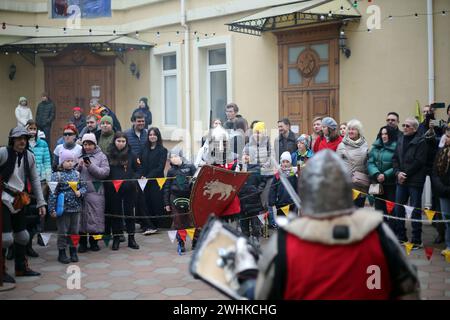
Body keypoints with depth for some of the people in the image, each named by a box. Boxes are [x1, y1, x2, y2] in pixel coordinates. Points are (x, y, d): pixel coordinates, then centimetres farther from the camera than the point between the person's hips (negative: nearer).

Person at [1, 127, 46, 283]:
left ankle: (21, 267, 29)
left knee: (23, 235, 13)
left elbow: (35, 180, 12)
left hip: (19, 200, 6)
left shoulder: (30, 156, 5)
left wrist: (41, 203, 9)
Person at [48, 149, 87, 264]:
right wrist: (52, 209, -13)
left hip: (75, 207, 4)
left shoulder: (77, 174, 6)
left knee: (74, 231, 12)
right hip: (63, 208, -4)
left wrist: (80, 192, -11)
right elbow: (53, 193, -9)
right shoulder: (57, 175, -7)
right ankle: (62, 253, 16)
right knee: (63, 231, 4)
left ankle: (73, 252, 24)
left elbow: (83, 186, 12)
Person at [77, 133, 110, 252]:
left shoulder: (101, 156, 5)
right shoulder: (79, 156, 11)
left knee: (95, 216, 1)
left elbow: (105, 172, -6)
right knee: (81, 216, 4)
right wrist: (79, 166, -9)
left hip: (95, 190, -2)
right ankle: (82, 242, 14)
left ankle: (94, 242, 15)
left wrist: (91, 166, -14)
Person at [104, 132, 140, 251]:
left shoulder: (131, 155, 2)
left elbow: (137, 170, 6)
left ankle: (131, 239, 14)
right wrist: (108, 185, -7)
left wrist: (133, 180, -10)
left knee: (129, 212, 6)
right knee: (115, 213, 6)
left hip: (129, 189, 0)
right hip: (113, 189, 0)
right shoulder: (108, 155, 2)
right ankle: (116, 239, 14)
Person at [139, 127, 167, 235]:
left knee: (156, 203, -2)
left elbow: (160, 167, -7)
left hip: (156, 181, -4)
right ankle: (148, 226, -2)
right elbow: (141, 165, 12)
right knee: (145, 204, -3)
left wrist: (148, 177, -14)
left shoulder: (162, 150, 0)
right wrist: (141, 176, -6)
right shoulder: (145, 150, 15)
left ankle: (154, 226, 7)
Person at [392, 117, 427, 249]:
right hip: (401, 180, 6)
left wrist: (405, 174, -14)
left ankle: (416, 240, 7)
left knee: (415, 211, -1)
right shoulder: (401, 140, 12)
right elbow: (395, 158, 9)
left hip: (415, 181, -6)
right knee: (398, 209, 9)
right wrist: (398, 173, -7)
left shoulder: (420, 142, -7)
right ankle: (401, 236, 22)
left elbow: (419, 162, -14)